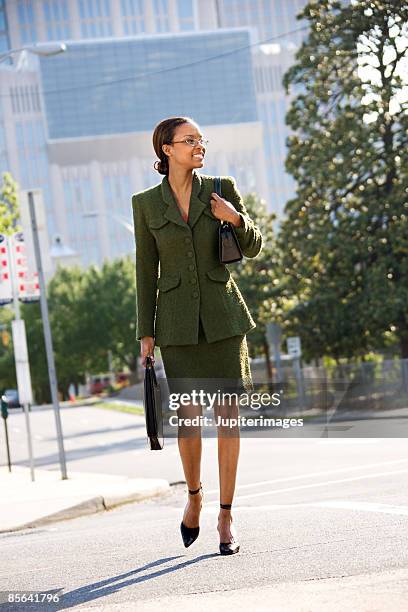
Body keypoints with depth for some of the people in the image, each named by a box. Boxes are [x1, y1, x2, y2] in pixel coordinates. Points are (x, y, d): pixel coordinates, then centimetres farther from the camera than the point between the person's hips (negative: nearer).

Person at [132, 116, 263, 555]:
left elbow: (252, 248, 8)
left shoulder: (221, 190, 2)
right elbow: (146, 271, 4)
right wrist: (145, 333, 1)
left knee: (227, 414, -2)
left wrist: (237, 218, -13)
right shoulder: (146, 204, 2)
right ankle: (194, 495, 29)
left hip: (223, 315, 0)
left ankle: (226, 516, 7)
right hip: (178, 321, 0)